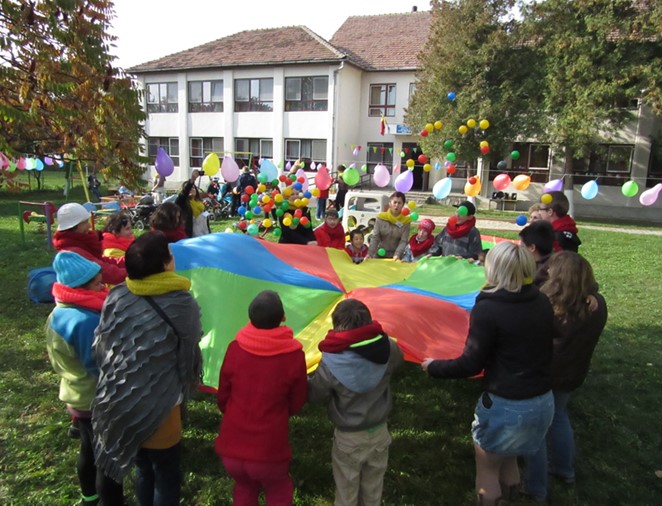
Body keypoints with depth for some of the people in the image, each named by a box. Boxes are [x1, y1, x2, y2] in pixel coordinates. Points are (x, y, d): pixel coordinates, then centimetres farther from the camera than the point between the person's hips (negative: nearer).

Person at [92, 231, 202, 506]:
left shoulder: (116, 297, -7)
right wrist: (187, 387, 9)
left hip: (118, 404, 5)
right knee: (166, 476, 18)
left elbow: (100, 348, 0)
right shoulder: (182, 304, -17)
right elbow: (190, 356, -10)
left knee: (143, 469, 27)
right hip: (157, 407, -5)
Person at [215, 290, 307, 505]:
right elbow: (296, 404, -3)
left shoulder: (235, 348, -10)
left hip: (231, 447, 3)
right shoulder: (294, 354, -15)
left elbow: (222, 398, 1)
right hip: (268, 450, -2)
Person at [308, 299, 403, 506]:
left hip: (349, 438, -3)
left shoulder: (331, 362, -28)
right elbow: (398, 360, 5)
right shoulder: (387, 348, -17)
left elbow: (316, 395, -14)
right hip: (379, 432, 4)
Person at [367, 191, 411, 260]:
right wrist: (370, 254, -18)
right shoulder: (381, 218, -3)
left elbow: (403, 241, -11)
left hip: (395, 257, -1)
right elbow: (375, 237, -6)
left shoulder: (406, 221, -5)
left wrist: (397, 255, -27)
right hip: (380, 255, 1)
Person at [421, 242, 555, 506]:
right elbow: (539, 347, 11)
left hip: (505, 407, -6)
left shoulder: (488, 309, -20)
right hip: (543, 403, 7)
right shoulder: (542, 302, -2)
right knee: (508, 460, 29)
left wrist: (434, 367, -3)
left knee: (487, 468, 18)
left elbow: (471, 364, -17)